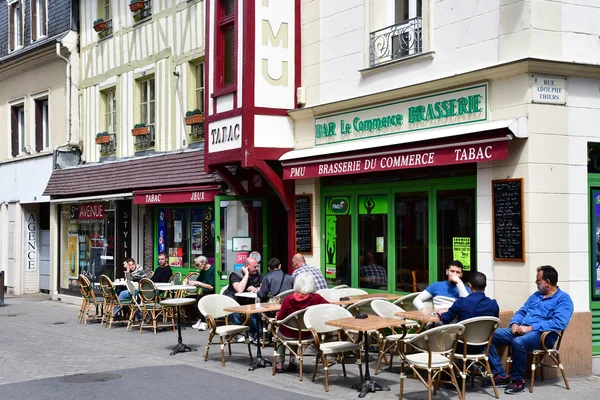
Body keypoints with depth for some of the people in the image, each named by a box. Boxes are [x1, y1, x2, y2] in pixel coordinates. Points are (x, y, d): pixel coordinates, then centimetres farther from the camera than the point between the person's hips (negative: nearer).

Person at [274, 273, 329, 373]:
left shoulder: (288, 299, -22)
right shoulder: (316, 298, -21)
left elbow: (280, 318, -12)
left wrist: (278, 313, 10)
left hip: (290, 334, -2)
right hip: (307, 334, 2)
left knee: (279, 328, 33)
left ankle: (279, 363, 30)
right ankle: (292, 362, 38)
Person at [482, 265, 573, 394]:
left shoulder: (563, 299, -4)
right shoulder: (535, 295, 21)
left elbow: (559, 323, -19)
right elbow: (521, 312, 23)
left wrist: (530, 328, -21)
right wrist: (514, 324, -2)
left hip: (543, 335, -8)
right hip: (522, 331, 8)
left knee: (518, 342, -40)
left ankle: (518, 380, -18)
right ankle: (501, 375, -10)